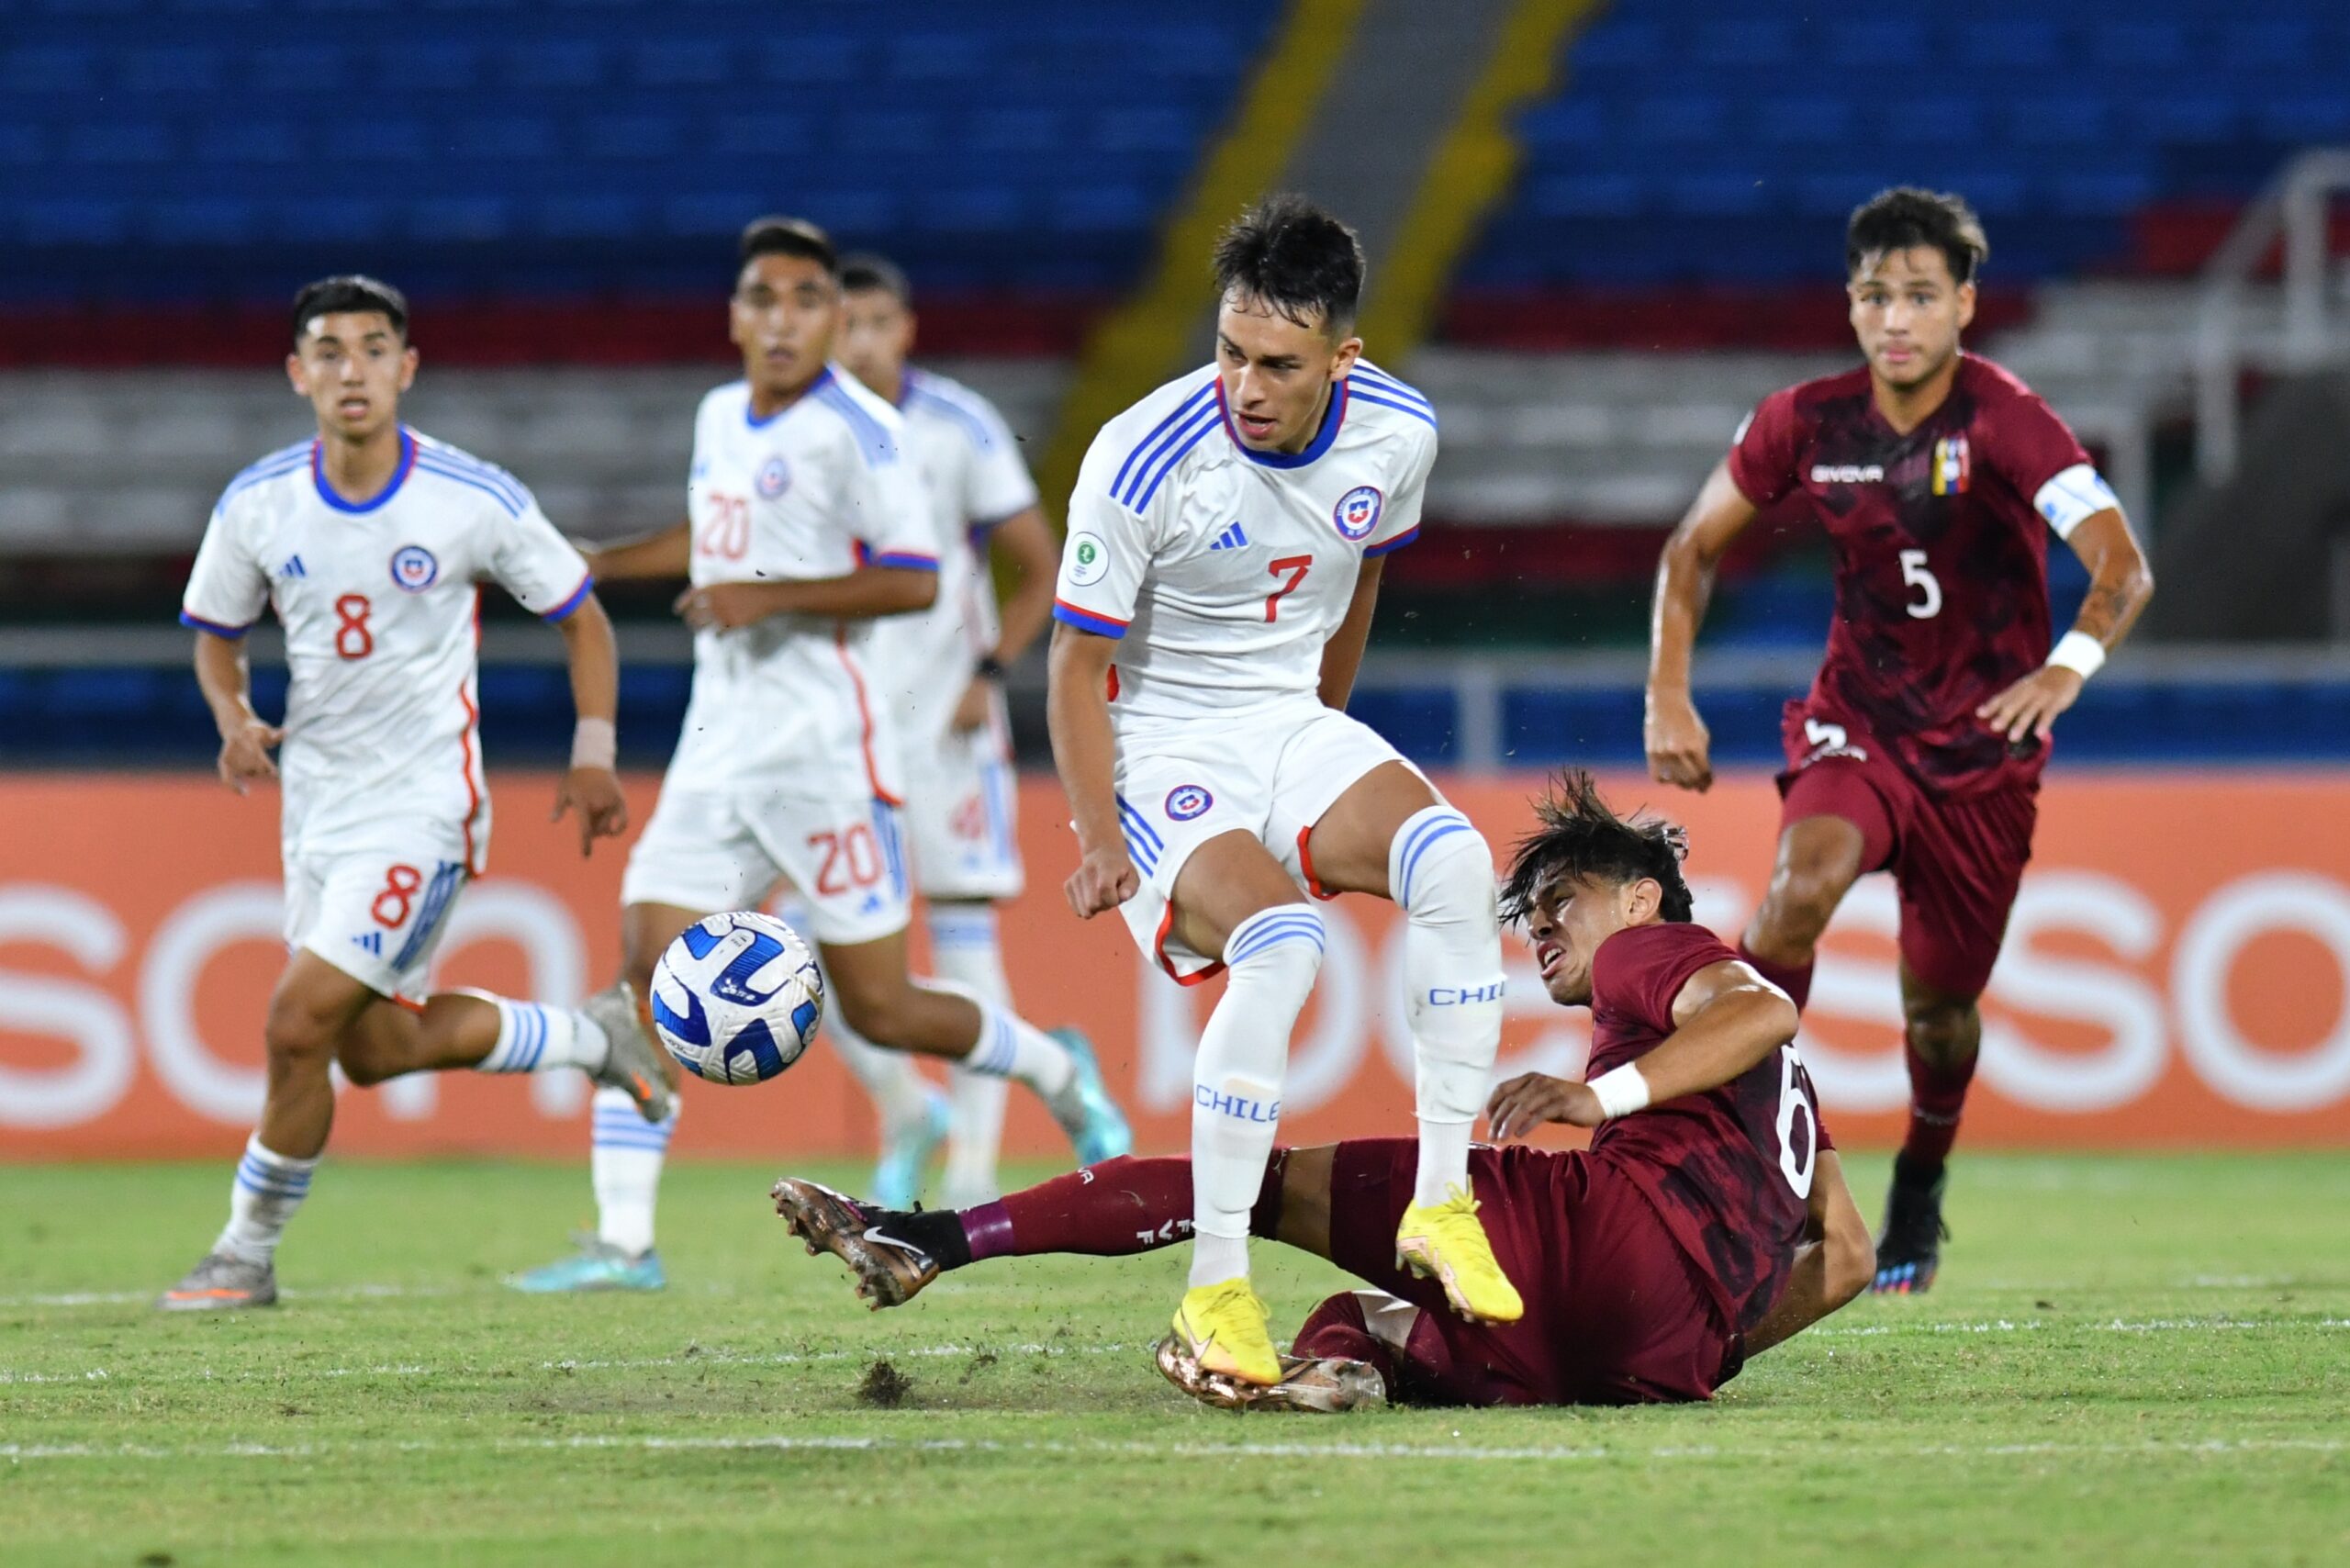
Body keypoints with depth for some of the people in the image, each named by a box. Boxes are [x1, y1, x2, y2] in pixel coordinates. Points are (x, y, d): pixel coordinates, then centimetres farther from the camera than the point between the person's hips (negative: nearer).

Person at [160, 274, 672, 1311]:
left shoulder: (476, 502, -13)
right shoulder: (257, 506, -4)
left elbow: (579, 615, 2)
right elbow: (214, 632, 12)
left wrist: (594, 755, -6)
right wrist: (234, 718, -8)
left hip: (423, 802, -6)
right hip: (317, 792, 6)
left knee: (300, 1023, -15)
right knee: (371, 1049, 12)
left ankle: (247, 1255, 1)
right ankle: (592, 1038, 33)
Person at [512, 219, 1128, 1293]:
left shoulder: (855, 430, -12)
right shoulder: (721, 417, 12)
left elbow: (915, 582, -17)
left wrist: (772, 597, -22)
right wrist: (595, 563, 26)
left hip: (820, 747, -7)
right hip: (717, 747, 7)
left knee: (877, 1009, -1)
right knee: (647, 970, -5)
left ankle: (1058, 1073, 27)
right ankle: (622, 1241, -6)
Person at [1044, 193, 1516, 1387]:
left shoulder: (1396, 434, -7)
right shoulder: (1143, 460, -22)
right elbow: (1078, 665, -13)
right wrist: (1101, 841, -22)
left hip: (1291, 725, 5)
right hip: (1160, 744, -5)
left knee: (1450, 856, -25)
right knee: (1279, 944, -31)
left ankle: (1442, 1201, -16)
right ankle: (1213, 1290, -23)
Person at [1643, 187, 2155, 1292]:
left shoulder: (2006, 422, -18)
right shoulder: (1804, 424, -7)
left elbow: (2122, 566, -29)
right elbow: (1693, 548, 8)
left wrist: (2070, 665, -49)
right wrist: (1668, 696, -5)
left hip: (1983, 751, -1)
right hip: (1855, 724, 1)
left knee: (1939, 1005, 7)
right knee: (1803, 882, -31)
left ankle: (1922, 1179, 38)